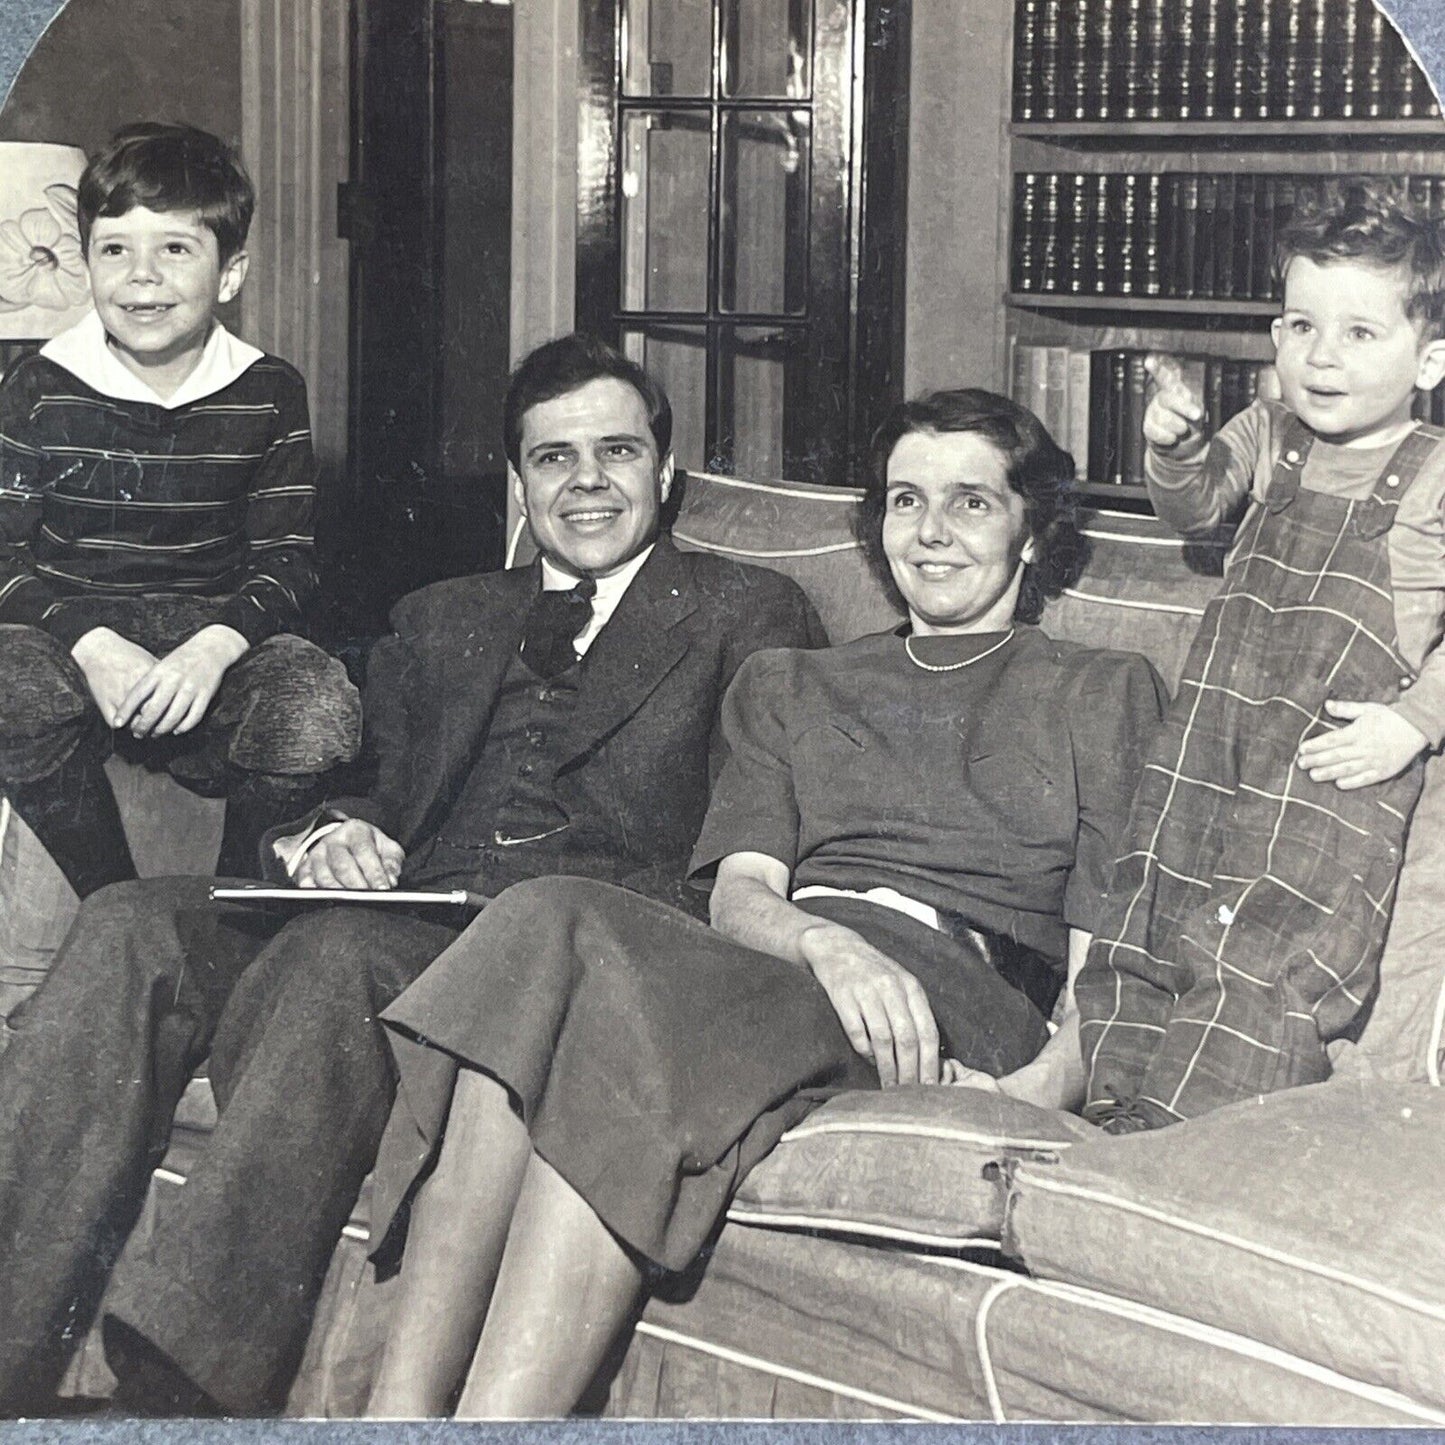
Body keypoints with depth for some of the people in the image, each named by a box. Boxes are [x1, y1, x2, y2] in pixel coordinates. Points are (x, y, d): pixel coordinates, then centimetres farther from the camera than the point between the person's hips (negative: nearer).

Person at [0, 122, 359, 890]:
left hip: (212, 633, 1)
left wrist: (214, 648, -22)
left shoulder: (269, 396, 3)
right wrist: (93, 648, -23)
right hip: (66, 628, -1)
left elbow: (287, 560, 0)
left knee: (319, 704, -30)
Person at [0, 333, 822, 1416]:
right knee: (131, 929, -24)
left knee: (345, 950, -37)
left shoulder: (751, 616, 16)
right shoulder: (444, 619, 31)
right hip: (411, 922, 5)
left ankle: (182, 1375, -47)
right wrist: (330, 836, -1)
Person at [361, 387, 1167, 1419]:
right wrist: (831, 943, -13)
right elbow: (739, 891, 12)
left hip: (958, 988, -3)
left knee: (634, 991, -34)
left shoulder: (1103, 695, 21)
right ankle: (402, 1408, -40)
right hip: (783, 960, 3)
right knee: (549, 918, -32)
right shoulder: (789, 688, 31)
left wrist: (1051, 1081, -14)